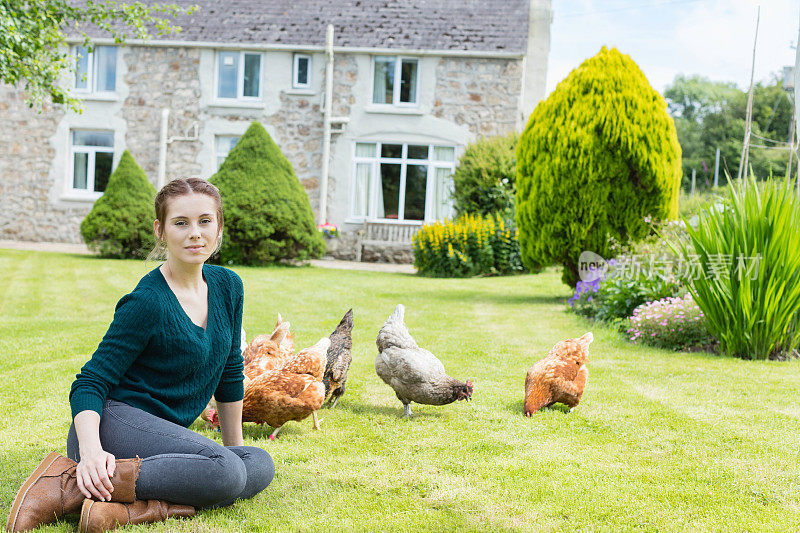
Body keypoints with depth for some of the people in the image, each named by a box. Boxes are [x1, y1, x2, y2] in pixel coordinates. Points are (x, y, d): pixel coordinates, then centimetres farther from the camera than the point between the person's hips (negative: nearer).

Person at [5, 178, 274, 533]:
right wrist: (90, 448, -31)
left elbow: (230, 374, 18)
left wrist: (234, 447, 21)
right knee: (224, 470, -32)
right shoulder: (148, 301, -14)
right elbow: (90, 383, -13)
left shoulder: (227, 286, 7)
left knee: (261, 466, -17)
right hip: (116, 420, -7)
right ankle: (70, 482, -26)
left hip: (164, 433, 7)